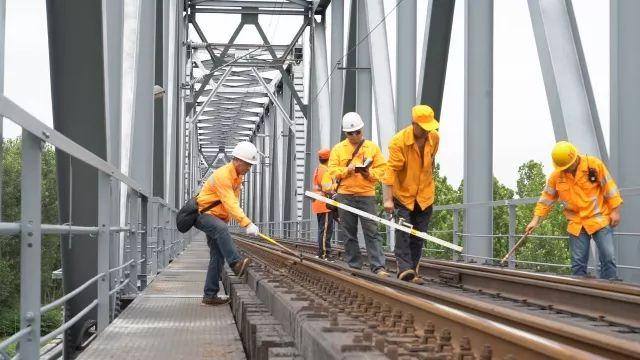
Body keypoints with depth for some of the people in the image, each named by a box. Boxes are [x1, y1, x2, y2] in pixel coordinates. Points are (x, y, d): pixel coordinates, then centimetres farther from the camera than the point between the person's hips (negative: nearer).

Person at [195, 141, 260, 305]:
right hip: (203, 214, -9)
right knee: (221, 228, -39)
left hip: (218, 218, 9)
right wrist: (247, 224, -39)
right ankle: (236, 263, -52)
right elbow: (230, 204, -32)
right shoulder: (222, 175, -22)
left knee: (218, 257, 3)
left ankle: (210, 295, 6)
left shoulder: (238, 176, 9)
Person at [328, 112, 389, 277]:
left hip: (367, 195, -1)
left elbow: (381, 170, 4)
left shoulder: (372, 147, 7)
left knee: (372, 231, -9)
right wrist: (347, 170, -14)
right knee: (349, 233, 5)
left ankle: (378, 267, -12)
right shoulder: (338, 149, 9)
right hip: (345, 195, 1)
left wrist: (369, 173, -15)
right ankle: (354, 266, 13)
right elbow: (332, 170, 2)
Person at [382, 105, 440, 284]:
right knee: (403, 231, -14)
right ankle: (404, 269, -16)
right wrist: (388, 199, -26)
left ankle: (412, 272, 11)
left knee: (418, 237, 5)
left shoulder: (434, 138, -2)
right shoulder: (399, 141, -19)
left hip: (425, 196, 5)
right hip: (403, 194, -4)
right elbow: (391, 170, -22)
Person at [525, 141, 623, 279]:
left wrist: (615, 211, -4)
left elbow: (609, 187, -4)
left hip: (600, 219, -3)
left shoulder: (594, 164, -9)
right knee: (578, 262, 3)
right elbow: (546, 199, 5)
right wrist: (536, 220, 0)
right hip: (576, 225, 3)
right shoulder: (556, 175, -1)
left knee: (608, 257, -8)